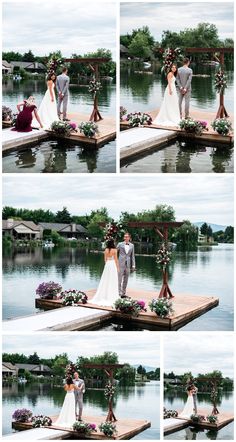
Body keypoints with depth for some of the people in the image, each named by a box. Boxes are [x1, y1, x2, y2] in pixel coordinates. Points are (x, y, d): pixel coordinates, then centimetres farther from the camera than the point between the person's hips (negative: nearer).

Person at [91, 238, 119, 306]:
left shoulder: (106, 250, 2)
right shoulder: (114, 250, -10)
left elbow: (105, 259, 9)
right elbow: (116, 259, -8)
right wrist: (117, 267, 1)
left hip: (107, 265, 4)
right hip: (113, 265, -4)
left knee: (105, 281, 10)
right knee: (112, 282, 0)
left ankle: (104, 295, 12)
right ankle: (112, 297, 2)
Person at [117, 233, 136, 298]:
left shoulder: (132, 245, 8)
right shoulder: (120, 244, 0)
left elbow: (132, 256, 10)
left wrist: (133, 265, 6)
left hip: (128, 264, 3)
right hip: (121, 263, -3)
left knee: (126, 280, 7)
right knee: (119, 279, -6)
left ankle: (123, 293, 13)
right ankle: (119, 293, -5)